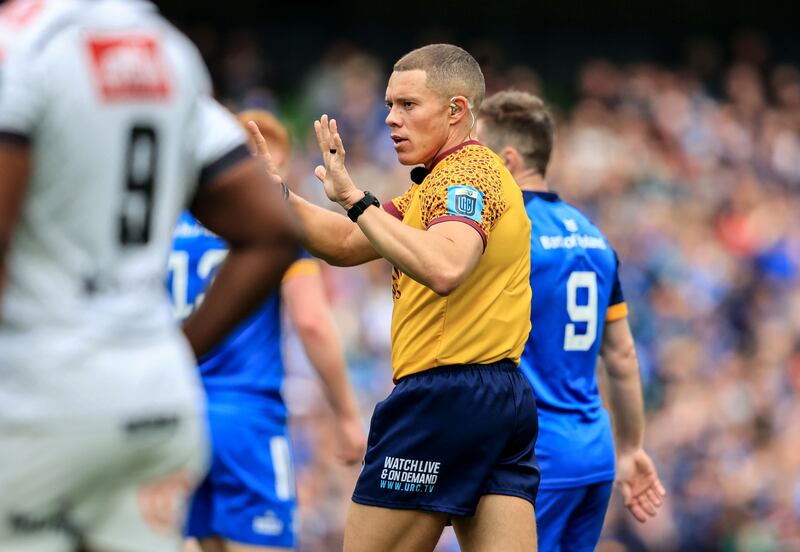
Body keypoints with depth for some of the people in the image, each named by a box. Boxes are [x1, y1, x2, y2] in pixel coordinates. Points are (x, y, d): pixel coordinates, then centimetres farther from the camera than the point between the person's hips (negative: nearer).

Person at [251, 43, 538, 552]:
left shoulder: (466, 171, -9)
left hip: (445, 396, -10)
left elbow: (443, 269, -28)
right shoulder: (437, 184, 23)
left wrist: (355, 200, -26)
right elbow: (346, 244, 21)